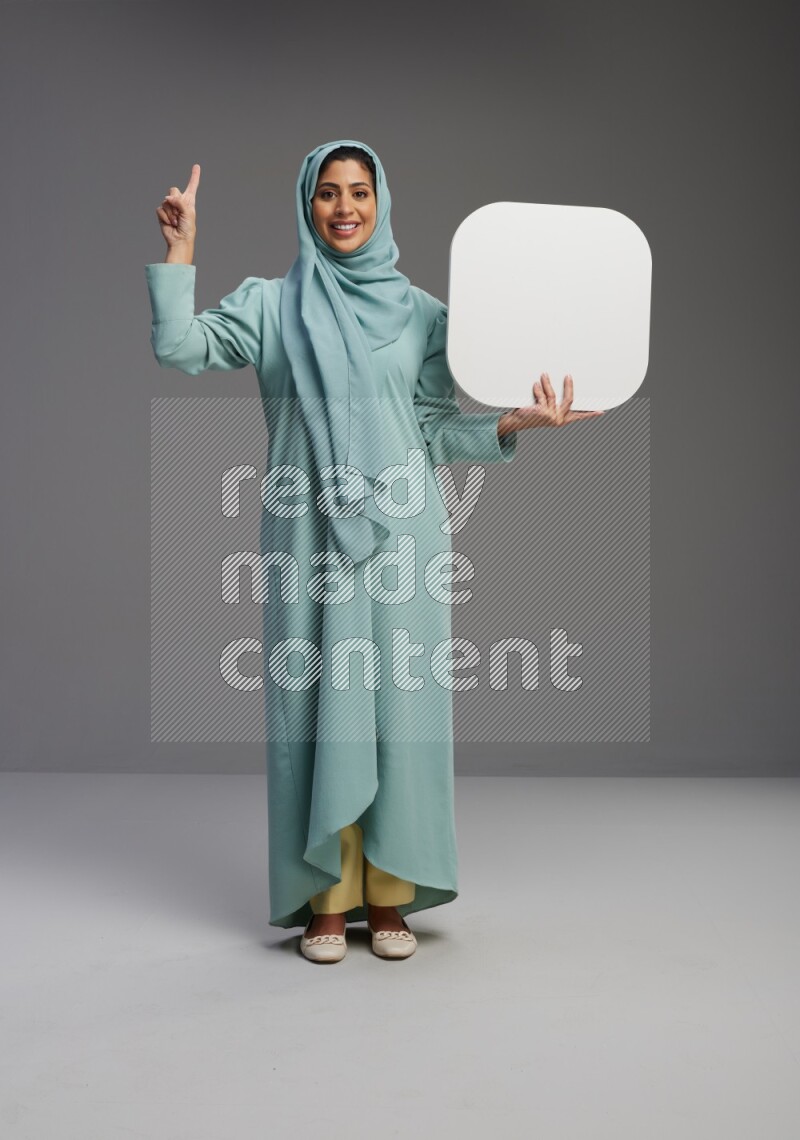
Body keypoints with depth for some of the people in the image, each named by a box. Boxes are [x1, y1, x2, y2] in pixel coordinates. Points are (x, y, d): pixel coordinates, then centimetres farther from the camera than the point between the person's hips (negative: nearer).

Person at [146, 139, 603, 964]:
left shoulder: (420, 313, 10)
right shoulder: (270, 304, 9)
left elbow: (435, 433, 7)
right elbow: (178, 348, -3)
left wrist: (514, 424, -6)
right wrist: (180, 247, -5)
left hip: (399, 534, 1)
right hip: (310, 536, -1)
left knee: (399, 703, 2)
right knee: (318, 702, 1)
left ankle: (391, 897, 14)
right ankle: (327, 899, 12)